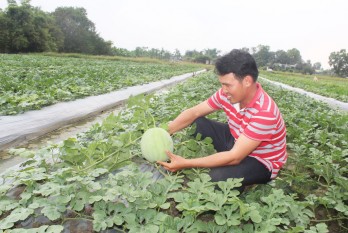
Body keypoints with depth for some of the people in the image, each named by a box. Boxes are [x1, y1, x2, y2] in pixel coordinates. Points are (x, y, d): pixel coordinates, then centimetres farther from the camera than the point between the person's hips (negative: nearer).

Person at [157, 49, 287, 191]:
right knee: (196, 123, -7)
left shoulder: (264, 112, -34)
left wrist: (186, 163, -38)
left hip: (262, 162, -6)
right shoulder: (227, 94, -14)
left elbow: (235, 157, -35)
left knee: (217, 177, -35)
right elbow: (194, 112, -7)